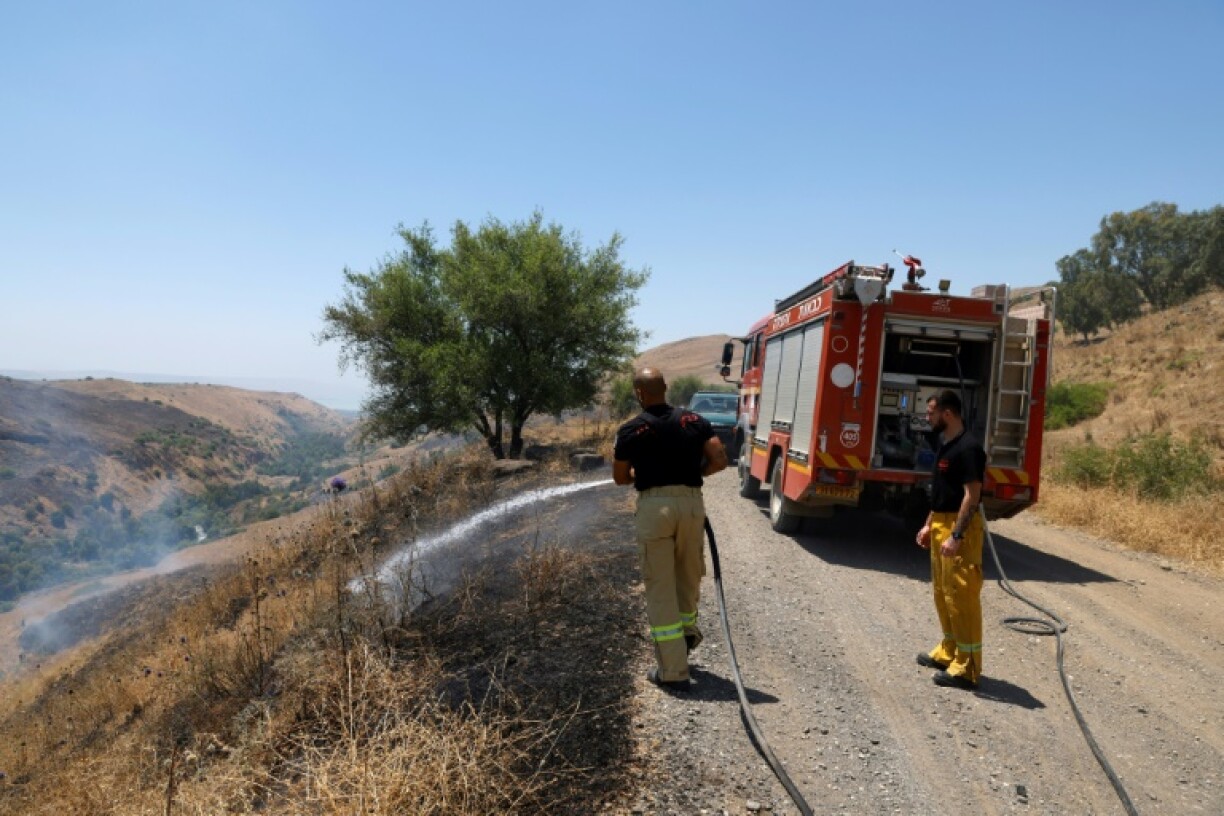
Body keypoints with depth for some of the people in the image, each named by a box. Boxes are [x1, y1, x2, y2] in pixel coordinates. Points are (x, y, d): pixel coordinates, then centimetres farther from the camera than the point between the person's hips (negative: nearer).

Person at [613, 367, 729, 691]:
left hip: (653, 505, -3)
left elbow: (620, 478, 7)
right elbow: (719, 460, 0)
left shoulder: (630, 430, -2)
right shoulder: (694, 420, 5)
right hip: (691, 502, 3)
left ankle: (673, 670, 7)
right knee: (689, 576, 25)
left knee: (660, 588, 4)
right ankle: (687, 631, 45)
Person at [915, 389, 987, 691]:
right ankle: (948, 651, 30)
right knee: (942, 592, 17)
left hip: (959, 529, -10)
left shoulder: (968, 448, -17)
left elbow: (972, 495, -21)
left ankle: (967, 667, 2)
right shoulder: (946, 446, 14)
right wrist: (929, 525, 20)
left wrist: (956, 536, -24)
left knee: (961, 596, -5)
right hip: (941, 525, 10)